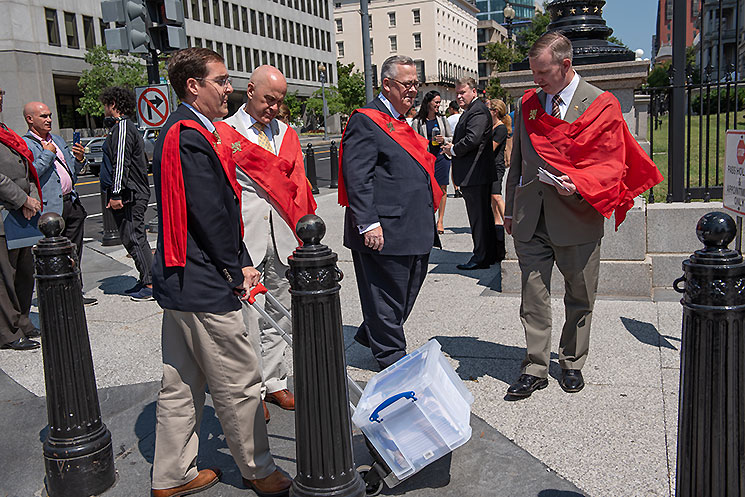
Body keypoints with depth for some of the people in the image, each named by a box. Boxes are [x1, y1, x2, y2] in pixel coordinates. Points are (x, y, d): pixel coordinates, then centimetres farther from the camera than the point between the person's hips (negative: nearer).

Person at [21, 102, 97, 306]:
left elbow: (72, 171, 24)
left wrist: (79, 159, 4)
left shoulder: (58, 140, 18)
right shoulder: (24, 144, -6)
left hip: (72, 203, 7)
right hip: (50, 208, -7)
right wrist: (48, 154, -14)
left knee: (73, 255, 12)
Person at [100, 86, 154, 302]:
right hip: (130, 195, 11)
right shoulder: (121, 127, 21)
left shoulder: (122, 127, -13)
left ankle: (152, 285, -7)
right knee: (132, 238, 13)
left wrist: (116, 194, -23)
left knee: (134, 238, -9)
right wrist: (115, 193, 26)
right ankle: (145, 280, 20)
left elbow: (121, 163, -21)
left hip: (128, 196, -11)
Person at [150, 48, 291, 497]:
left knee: (181, 383, 18)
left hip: (179, 279, 11)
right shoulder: (190, 135, -17)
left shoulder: (179, 131, 16)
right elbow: (209, 213, -20)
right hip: (204, 287, -11)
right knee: (239, 382, 4)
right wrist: (237, 270, -9)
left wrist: (239, 262, 10)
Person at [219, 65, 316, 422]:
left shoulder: (286, 134, 15)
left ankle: (274, 382, 26)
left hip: (282, 239, 5)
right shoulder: (223, 133, -1)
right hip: (245, 239, -5)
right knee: (247, 319, 0)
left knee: (279, 315, 12)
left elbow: (298, 189, 13)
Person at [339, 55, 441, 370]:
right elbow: (357, 177, -19)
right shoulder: (366, 121, -11)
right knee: (387, 295, 3)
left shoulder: (403, 122, 19)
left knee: (407, 291, 19)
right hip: (385, 231, -10)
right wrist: (368, 224, -23)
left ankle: (370, 334, 38)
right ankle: (392, 358, 19)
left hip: (414, 230, 10)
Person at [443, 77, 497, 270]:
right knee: (484, 216, 15)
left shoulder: (478, 111, -14)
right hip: (475, 174, 11)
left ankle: (481, 257, 1)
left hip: (475, 174, -11)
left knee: (478, 217, -5)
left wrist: (453, 150, -11)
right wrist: (452, 147, 6)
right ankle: (489, 254, 23)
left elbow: (472, 139, -25)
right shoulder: (470, 111, 20)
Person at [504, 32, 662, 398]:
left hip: (577, 217, -2)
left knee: (579, 299, 10)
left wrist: (578, 185, -24)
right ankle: (535, 369, 14)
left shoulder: (602, 105, -2)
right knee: (533, 298, 4)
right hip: (530, 220, 3)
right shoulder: (527, 104, 11)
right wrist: (510, 210, 15)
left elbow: (610, 165, -5)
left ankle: (572, 364, 29)